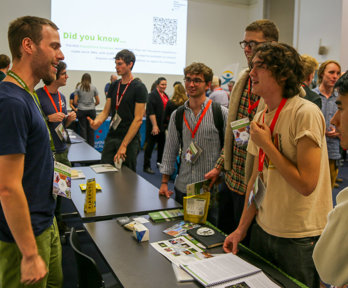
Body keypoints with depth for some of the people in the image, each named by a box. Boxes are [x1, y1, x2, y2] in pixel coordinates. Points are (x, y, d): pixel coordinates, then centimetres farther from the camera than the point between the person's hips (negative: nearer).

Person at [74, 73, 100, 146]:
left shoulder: (79, 88, 0)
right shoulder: (93, 87, 2)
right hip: (91, 111, 1)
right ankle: (91, 146, 9)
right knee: (91, 130, 5)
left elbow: (75, 102, -2)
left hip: (81, 111, -1)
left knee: (83, 129, 4)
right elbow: (98, 102, 3)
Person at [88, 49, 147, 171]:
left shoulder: (139, 87, -8)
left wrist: (124, 145, -17)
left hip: (130, 139, -5)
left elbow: (138, 119, -13)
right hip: (111, 137, 5)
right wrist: (96, 122, -12)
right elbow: (105, 111, 12)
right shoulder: (114, 86, 11)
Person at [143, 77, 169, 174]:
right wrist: (154, 126, -20)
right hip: (154, 125, -8)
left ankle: (160, 162, 27)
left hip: (163, 125, 8)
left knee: (162, 144, 12)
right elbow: (150, 112, -17)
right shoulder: (153, 95, -10)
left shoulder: (165, 95, 15)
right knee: (150, 145, -1)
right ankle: (147, 166, 7)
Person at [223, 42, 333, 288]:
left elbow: (306, 184, -22)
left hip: (301, 239, -6)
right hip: (263, 229, 7)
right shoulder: (260, 118, 4)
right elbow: (257, 177, 8)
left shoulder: (306, 113, -19)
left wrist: (266, 144, -18)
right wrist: (242, 228, 8)